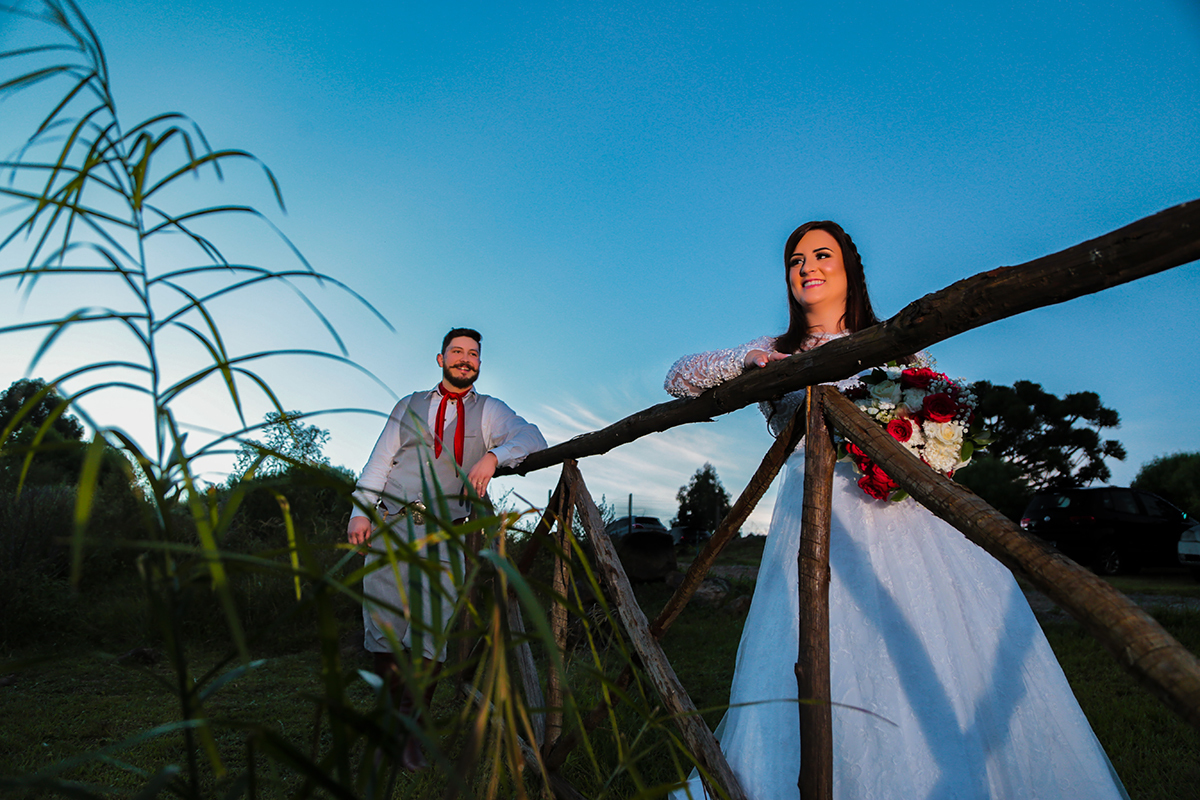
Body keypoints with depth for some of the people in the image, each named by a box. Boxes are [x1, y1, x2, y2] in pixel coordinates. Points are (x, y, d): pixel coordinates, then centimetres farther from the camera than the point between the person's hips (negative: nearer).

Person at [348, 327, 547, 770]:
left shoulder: (489, 411, 11)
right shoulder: (409, 406, 20)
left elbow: (533, 438, -6)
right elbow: (379, 461, 14)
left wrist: (494, 455, -25)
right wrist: (361, 509, 0)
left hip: (446, 532, -2)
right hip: (391, 524, 2)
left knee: (433, 630, -6)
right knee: (383, 625, 0)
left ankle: (412, 729, 12)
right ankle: (394, 714, 18)